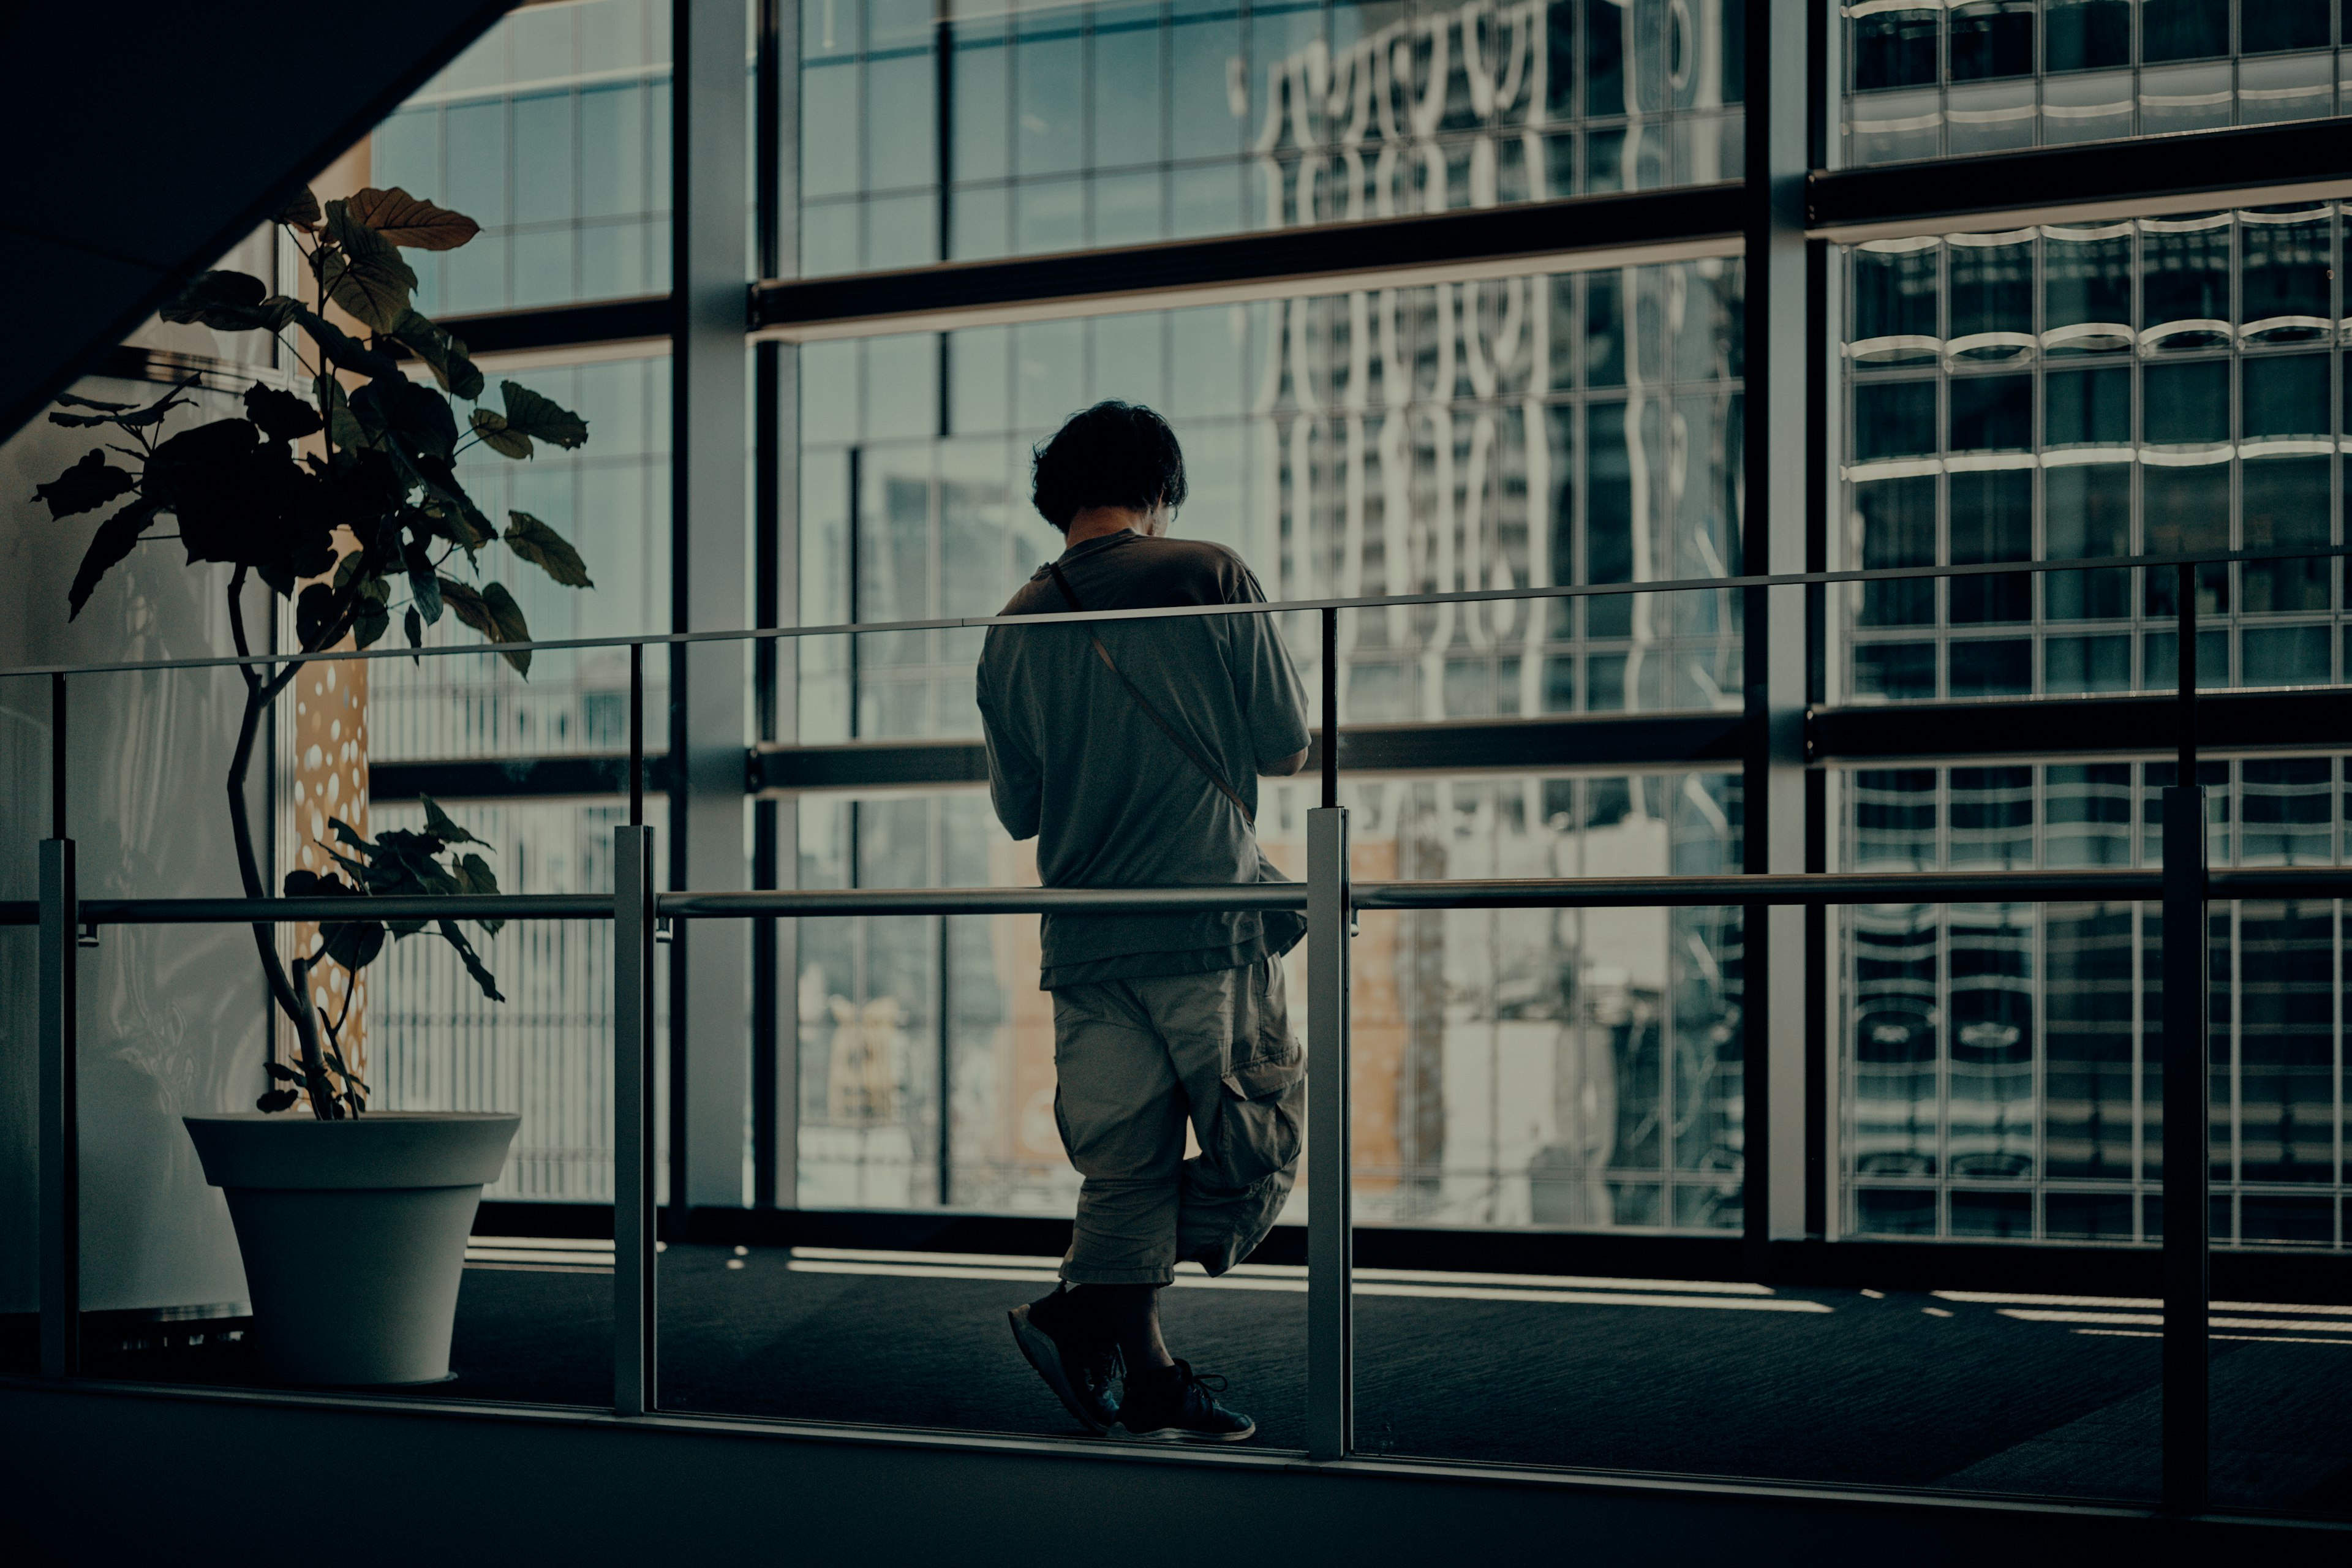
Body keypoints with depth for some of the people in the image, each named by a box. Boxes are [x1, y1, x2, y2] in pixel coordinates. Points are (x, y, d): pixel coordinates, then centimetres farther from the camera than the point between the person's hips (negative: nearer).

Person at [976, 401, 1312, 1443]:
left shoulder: (1017, 627, 8)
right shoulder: (1210, 576, -3)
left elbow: (1017, 810, 14)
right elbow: (1287, 747, 2)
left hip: (1086, 941, 4)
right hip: (1211, 925, -4)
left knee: (1126, 1169, 10)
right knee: (1255, 1148, 4)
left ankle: (1146, 1381, 4)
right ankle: (1088, 1312, -10)